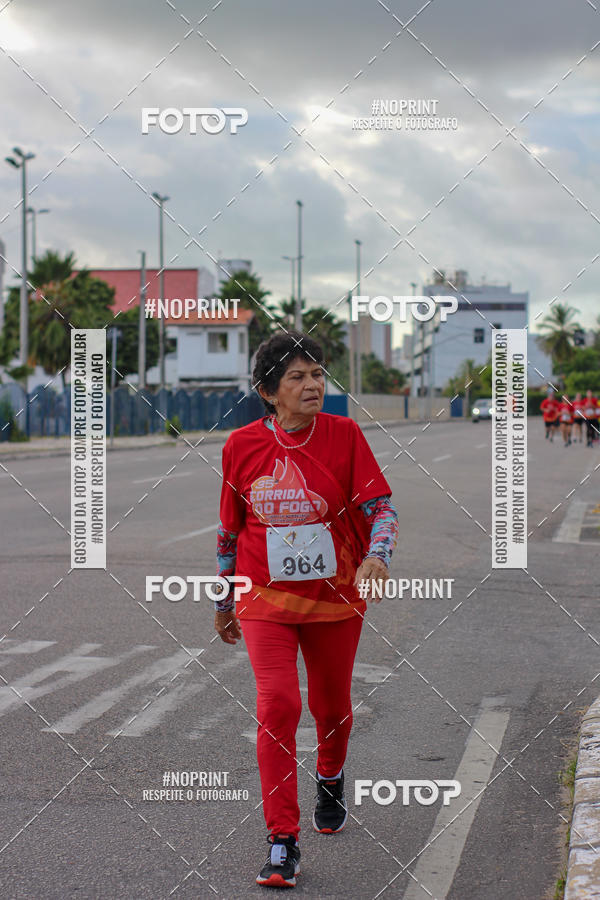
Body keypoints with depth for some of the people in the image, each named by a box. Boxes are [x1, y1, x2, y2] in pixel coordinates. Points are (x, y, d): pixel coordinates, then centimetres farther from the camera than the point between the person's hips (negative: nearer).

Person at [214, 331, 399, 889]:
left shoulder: (344, 434, -7)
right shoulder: (242, 445, -5)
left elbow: (381, 506, -8)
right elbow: (229, 528, 7)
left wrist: (377, 555, -29)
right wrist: (223, 601, 15)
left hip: (336, 596, 1)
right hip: (266, 597, -1)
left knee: (332, 707, 15)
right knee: (277, 705, -16)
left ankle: (330, 781, 50)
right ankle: (282, 843, -9)